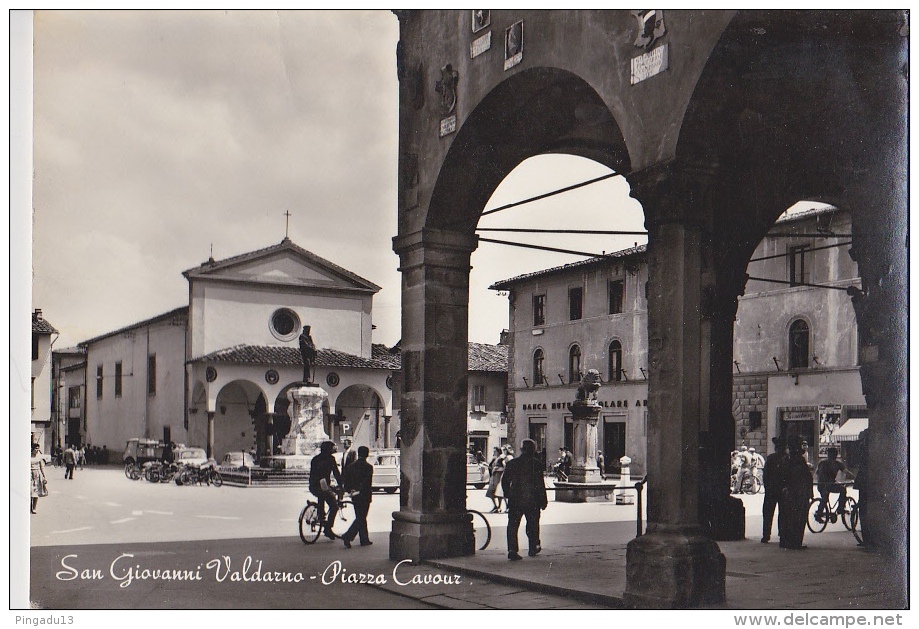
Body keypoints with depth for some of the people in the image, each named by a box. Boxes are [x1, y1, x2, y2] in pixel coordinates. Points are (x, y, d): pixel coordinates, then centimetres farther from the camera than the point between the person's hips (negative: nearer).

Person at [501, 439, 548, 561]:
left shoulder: (511, 463, 2)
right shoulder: (536, 464, -7)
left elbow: (504, 481, 7)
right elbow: (540, 484, -8)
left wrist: (507, 494, 22)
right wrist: (543, 500, 0)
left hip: (515, 500, 1)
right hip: (532, 500, -1)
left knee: (513, 525, 2)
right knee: (532, 525, 16)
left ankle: (512, 551, -7)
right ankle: (533, 548, 27)